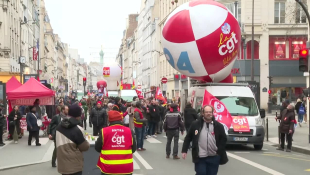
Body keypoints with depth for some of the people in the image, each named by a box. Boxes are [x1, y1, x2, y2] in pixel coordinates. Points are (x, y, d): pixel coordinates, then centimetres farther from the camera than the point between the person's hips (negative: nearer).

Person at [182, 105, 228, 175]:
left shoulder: (218, 126, 1)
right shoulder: (195, 124, -1)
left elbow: (223, 139, 8)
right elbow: (188, 138, 4)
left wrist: (219, 151, -1)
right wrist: (184, 150, -1)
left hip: (214, 157, 2)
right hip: (200, 157, -2)